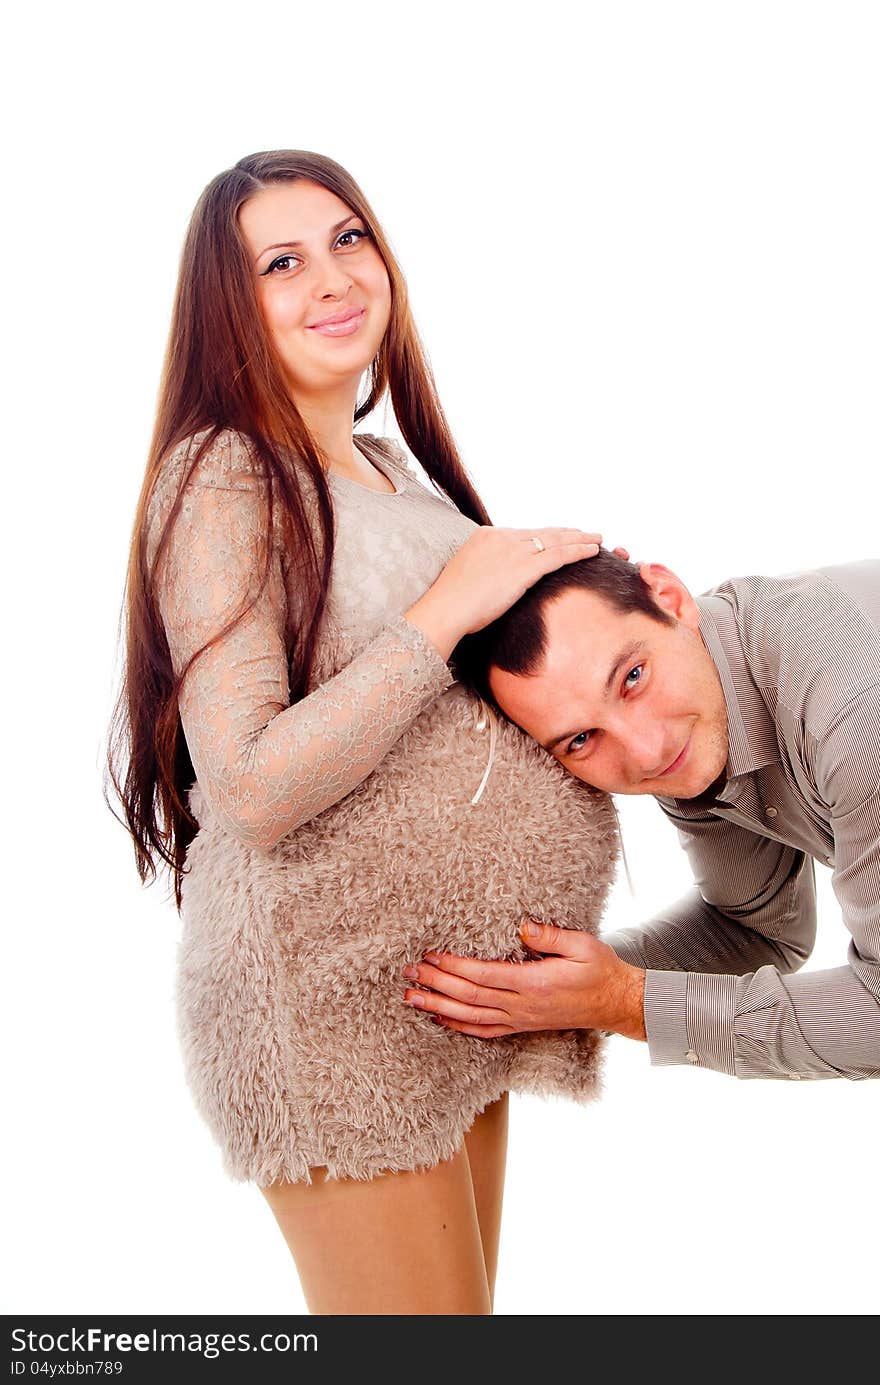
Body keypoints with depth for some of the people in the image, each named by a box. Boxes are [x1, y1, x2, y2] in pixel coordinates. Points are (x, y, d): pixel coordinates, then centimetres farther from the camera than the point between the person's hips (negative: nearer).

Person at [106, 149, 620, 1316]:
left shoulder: (396, 467, 12)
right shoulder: (219, 482, -13)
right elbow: (251, 795, -22)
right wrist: (443, 615, -22)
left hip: (459, 972, 8)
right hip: (331, 989, -8)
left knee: (466, 1302, 20)